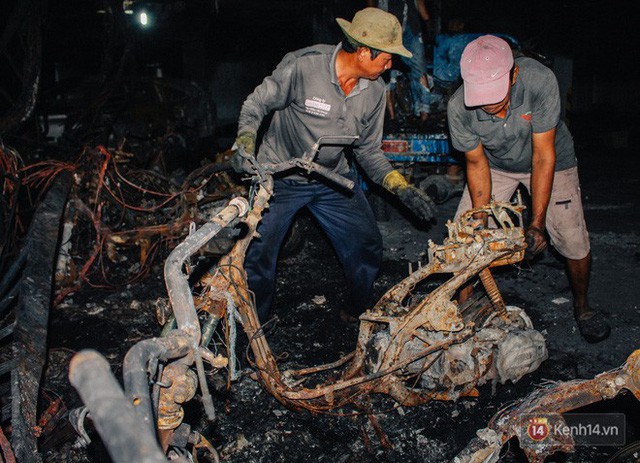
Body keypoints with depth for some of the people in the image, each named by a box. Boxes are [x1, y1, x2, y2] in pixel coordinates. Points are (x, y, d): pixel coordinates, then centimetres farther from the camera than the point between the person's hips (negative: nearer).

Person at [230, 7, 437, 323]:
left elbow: (368, 150, 4)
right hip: (281, 176, -4)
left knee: (369, 247, 4)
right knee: (258, 253, -8)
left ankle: (359, 313, 31)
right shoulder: (302, 65, -22)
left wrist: (401, 188, -7)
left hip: (333, 181, 5)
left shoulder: (374, 90, -6)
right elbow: (256, 105, -10)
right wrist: (244, 144, -28)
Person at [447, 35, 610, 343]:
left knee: (573, 241, -7)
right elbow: (477, 165, -16)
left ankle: (582, 306, 22)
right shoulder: (458, 108, -29)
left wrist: (537, 224, -30)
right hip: (495, 164, 2)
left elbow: (543, 157, -31)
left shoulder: (540, 81, -35)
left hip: (549, 159, -1)